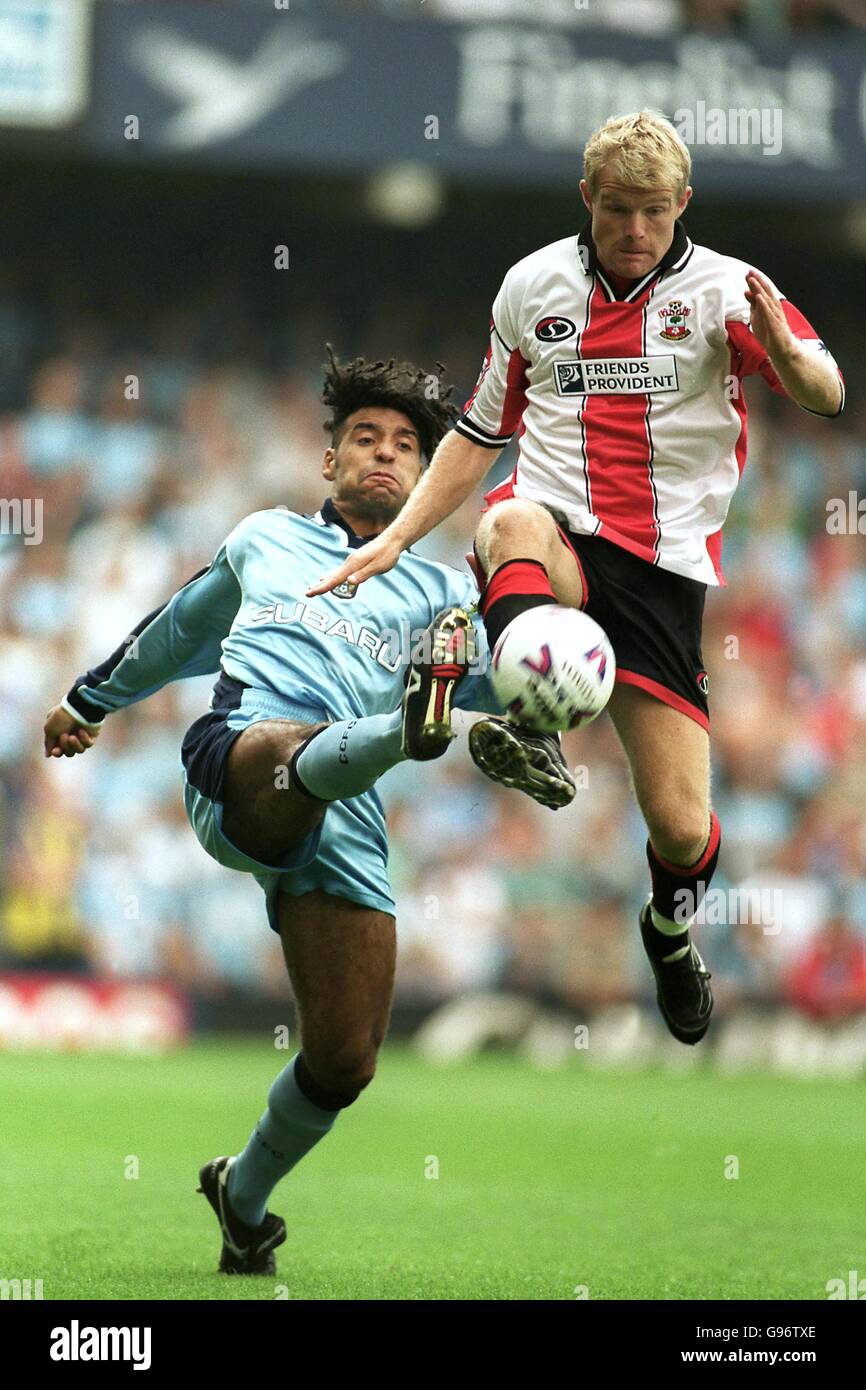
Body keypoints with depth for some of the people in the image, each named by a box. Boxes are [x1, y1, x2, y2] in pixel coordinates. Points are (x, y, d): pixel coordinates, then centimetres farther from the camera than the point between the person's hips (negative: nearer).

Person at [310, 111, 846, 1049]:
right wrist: (395, 538, 10)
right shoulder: (533, 285, 9)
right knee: (515, 522, -40)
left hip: (663, 561, -1)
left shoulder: (721, 288, 0)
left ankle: (672, 924, 29)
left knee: (679, 826, -6)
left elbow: (826, 397, -13)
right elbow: (482, 428, 19)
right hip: (555, 529, 1)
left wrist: (784, 350, -35)